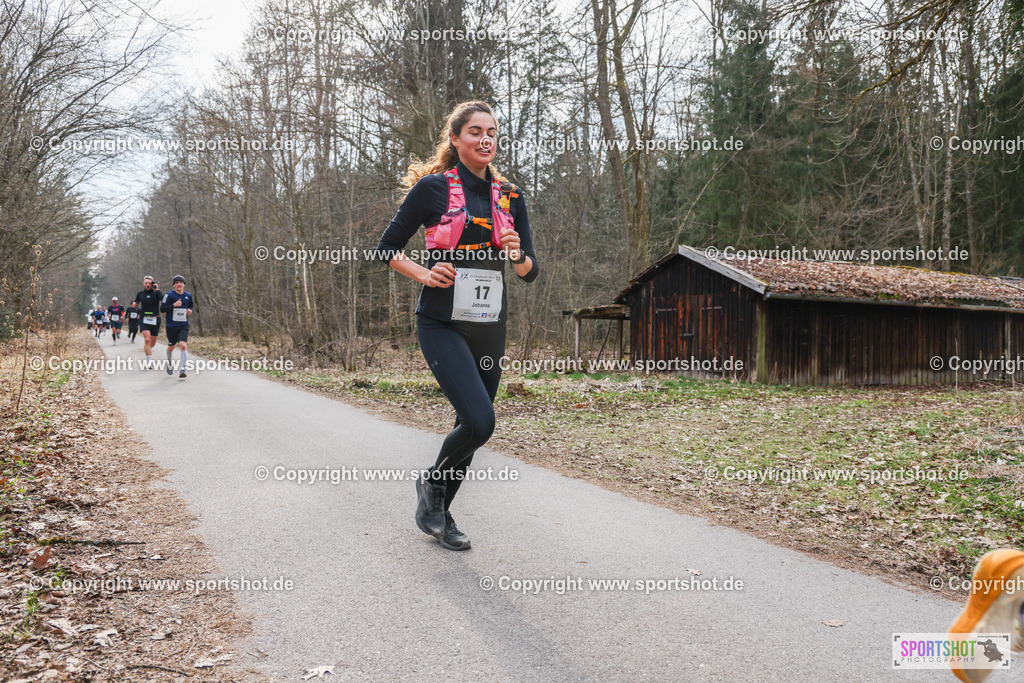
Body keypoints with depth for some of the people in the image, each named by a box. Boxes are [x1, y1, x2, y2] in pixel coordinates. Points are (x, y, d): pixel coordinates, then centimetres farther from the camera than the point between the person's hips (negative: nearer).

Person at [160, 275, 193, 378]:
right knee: (171, 347, 13)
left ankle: (182, 370, -21)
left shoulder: (188, 296, 7)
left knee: (183, 345, -18)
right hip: (171, 326, -1)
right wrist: (174, 305, -22)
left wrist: (190, 310, 3)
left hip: (184, 326, 1)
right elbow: (162, 308, -10)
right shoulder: (169, 295, -5)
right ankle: (169, 364, 43)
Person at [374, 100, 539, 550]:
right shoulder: (433, 187, -3)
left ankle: (440, 512, 31)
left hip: (490, 327, 5)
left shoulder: (509, 196, 9)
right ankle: (432, 481, 11)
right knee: (479, 421, -19)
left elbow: (531, 273, 11)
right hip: (442, 324, -5)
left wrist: (517, 255, -11)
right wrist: (424, 275, -12)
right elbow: (387, 248, 3)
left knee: (473, 425, 10)